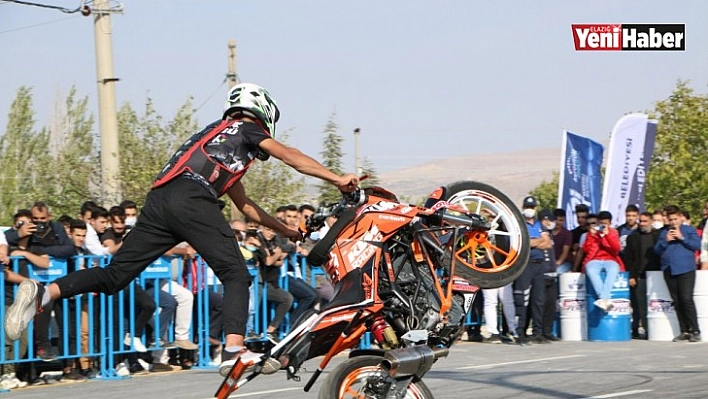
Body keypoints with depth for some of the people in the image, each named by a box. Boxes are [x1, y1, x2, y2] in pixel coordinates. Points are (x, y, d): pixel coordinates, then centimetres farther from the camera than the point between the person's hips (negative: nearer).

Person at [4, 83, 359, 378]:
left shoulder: (218, 133, 41)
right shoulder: (247, 129, 19)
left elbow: (244, 204, 44)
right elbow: (289, 156, 5)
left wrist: (285, 230, 45)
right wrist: (336, 179, 5)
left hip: (159, 200, 8)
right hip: (191, 198, -8)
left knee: (116, 274, 4)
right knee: (236, 275, -5)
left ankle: (44, 294, -15)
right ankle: (234, 351, -24)